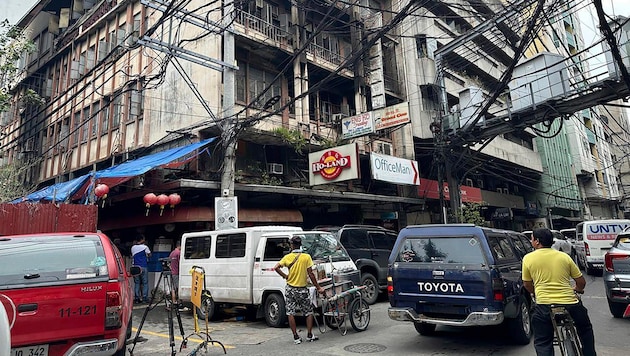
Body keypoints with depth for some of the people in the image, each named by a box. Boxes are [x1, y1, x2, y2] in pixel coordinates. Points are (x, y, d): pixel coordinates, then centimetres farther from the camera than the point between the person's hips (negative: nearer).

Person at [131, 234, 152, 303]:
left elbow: (132, 256, 18)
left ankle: (137, 298, 6)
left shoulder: (133, 248, 6)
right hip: (144, 267, -3)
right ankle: (145, 298, 1)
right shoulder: (145, 247, -5)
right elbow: (149, 255, 5)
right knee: (145, 283, 2)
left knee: (136, 283, 8)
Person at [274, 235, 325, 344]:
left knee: (290, 313, 8)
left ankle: (296, 337, 9)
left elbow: (276, 267, -11)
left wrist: (285, 276, 2)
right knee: (309, 312, 15)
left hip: (290, 289, 1)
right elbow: (310, 274, -10)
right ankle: (310, 335, 16)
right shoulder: (306, 257, -9)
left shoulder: (287, 257, -3)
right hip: (302, 290, -1)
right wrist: (318, 287, -3)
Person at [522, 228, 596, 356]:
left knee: (542, 344, 12)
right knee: (585, 330, 33)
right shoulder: (564, 256, 5)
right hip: (570, 303, 3)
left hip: (544, 306, -2)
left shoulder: (528, 258, -1)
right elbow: (581, 282, 11)